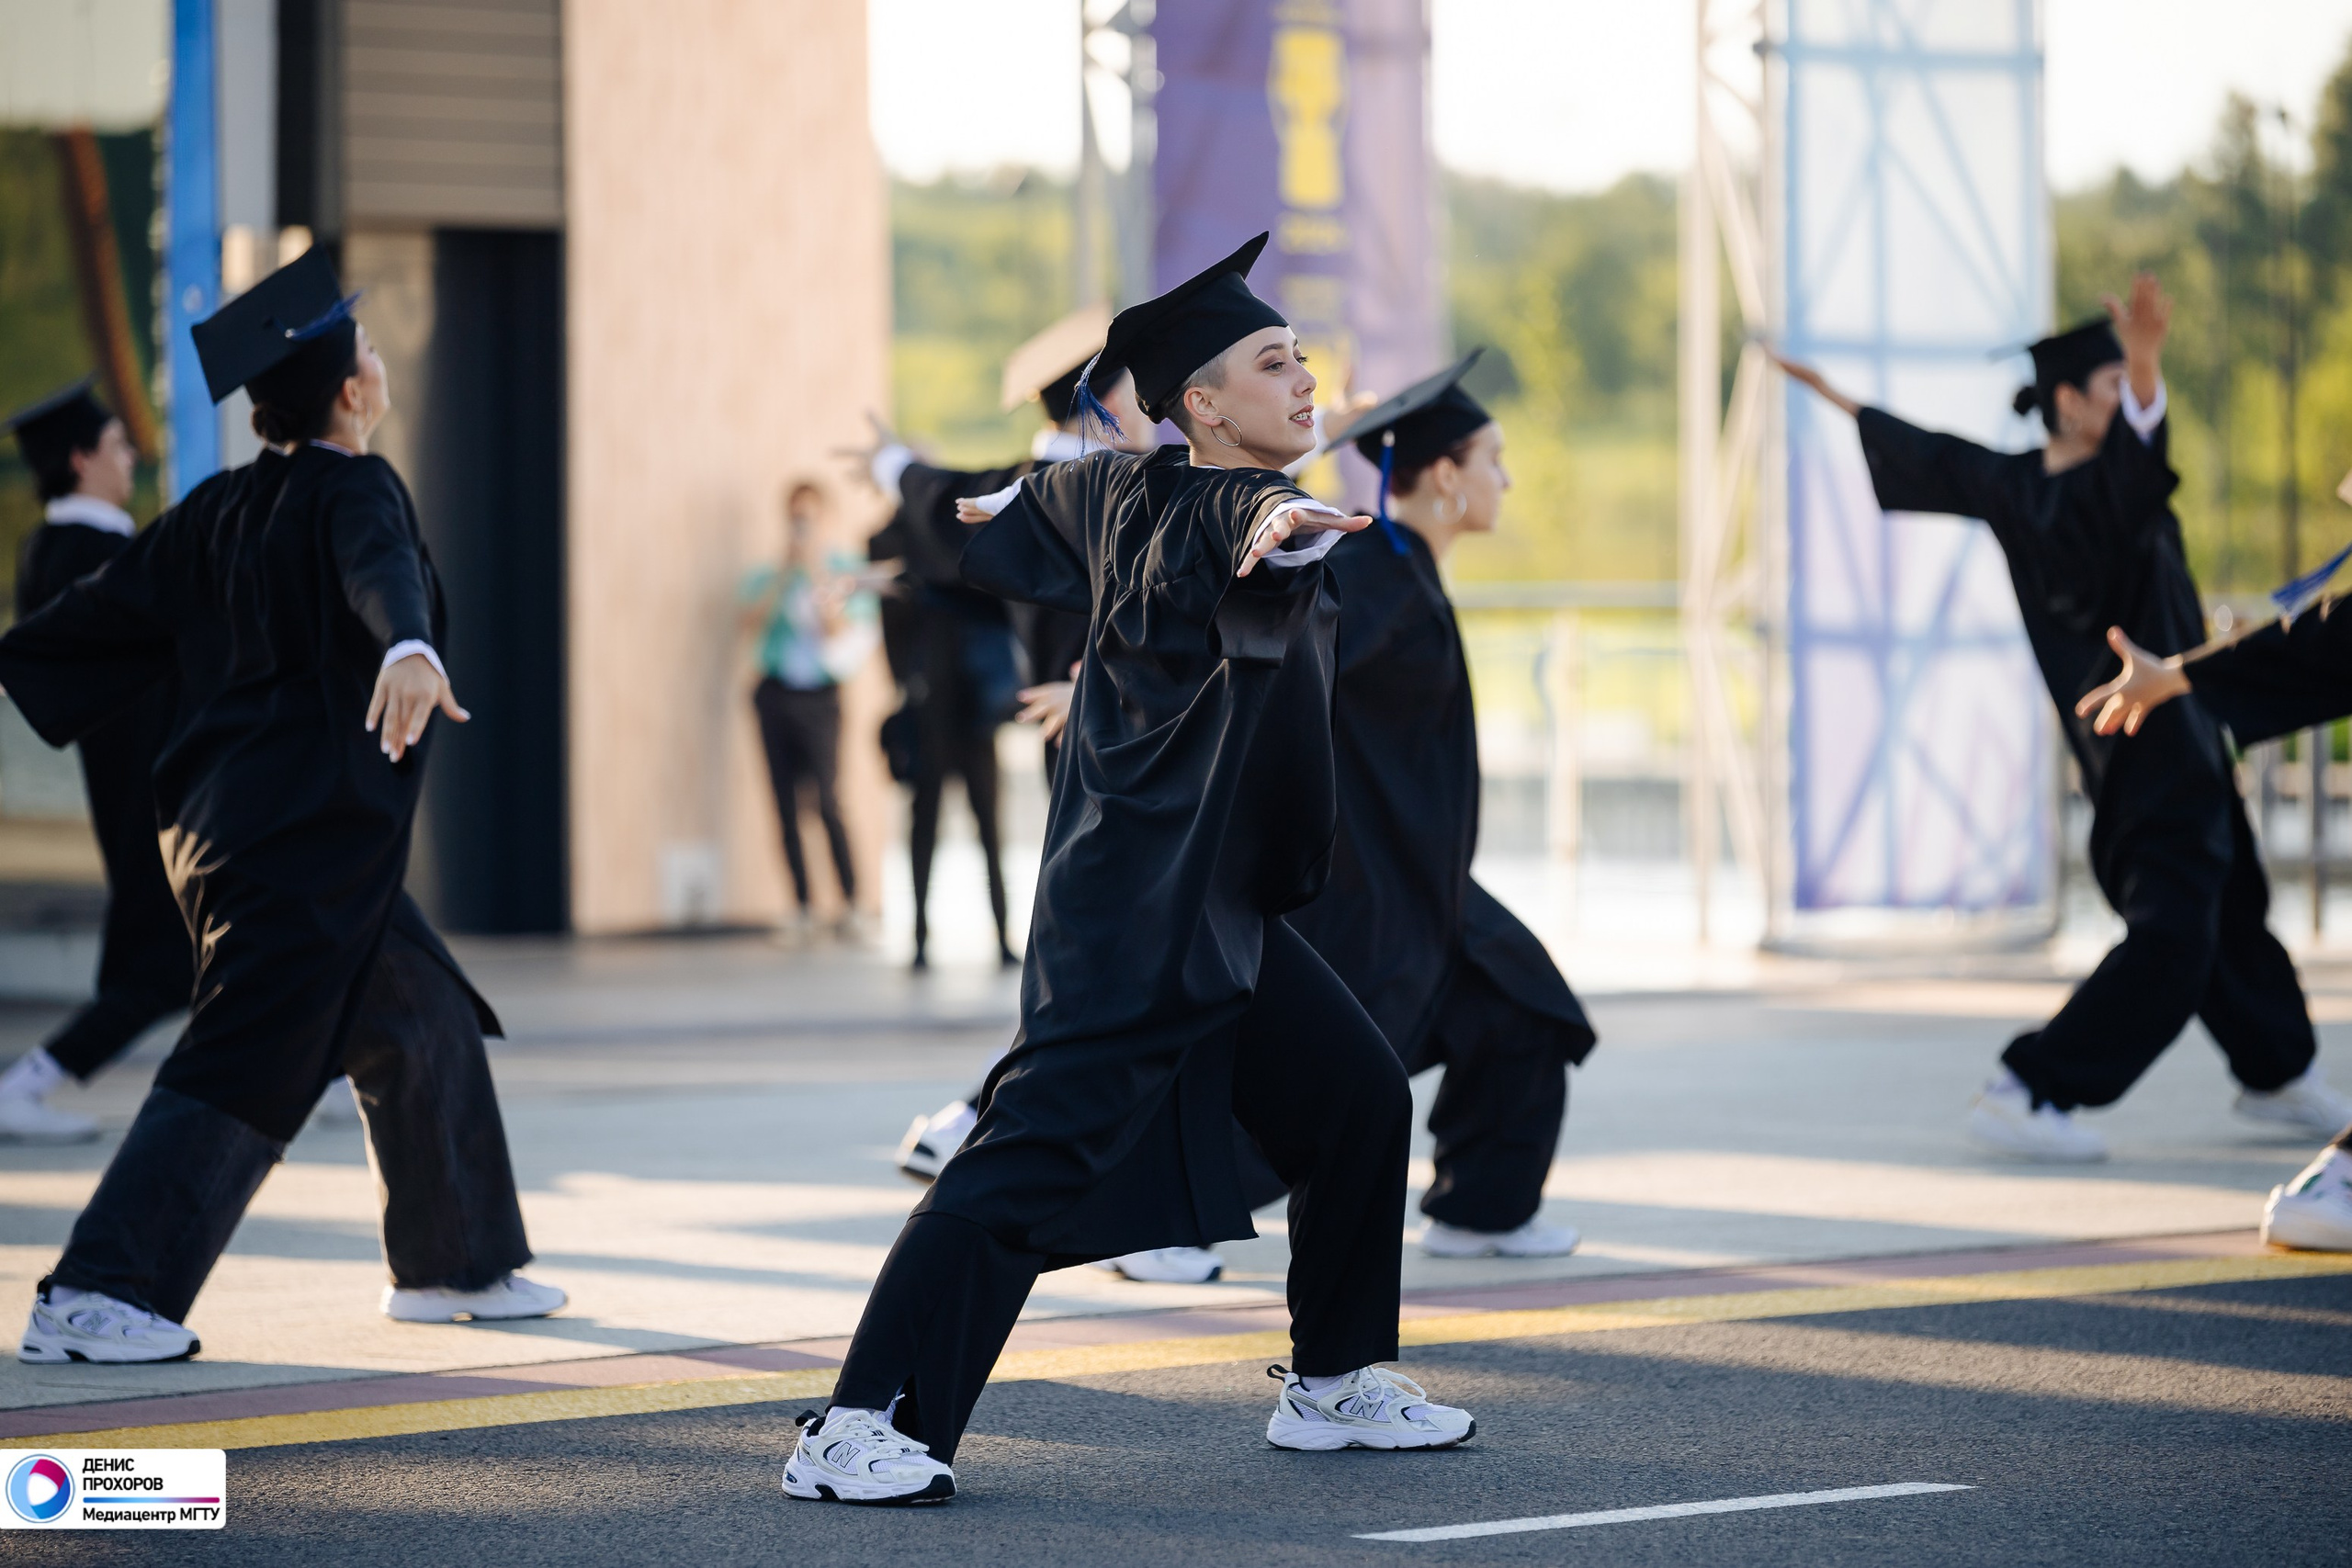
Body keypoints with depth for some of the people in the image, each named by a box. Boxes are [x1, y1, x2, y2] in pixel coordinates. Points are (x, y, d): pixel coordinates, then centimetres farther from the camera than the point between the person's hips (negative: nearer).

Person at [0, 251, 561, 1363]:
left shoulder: (221, 512, 10)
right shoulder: (351, 490, -13)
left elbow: (106, 605, 13)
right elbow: (379, 567, -35)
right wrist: (410, 646, -56)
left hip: (231, 814, 9)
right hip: (305, 839, -9)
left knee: (422, 1023, 20)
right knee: (248, 1068, -12)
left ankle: (453, 1267, 29)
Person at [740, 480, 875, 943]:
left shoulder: (841, 573, 7)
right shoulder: (766, 577, 13)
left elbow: (841, 631, -6)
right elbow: (754, 620, -4)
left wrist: (816, 573, -12)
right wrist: (786, 571, -9)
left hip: (819, 695, -3)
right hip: (775, 693, 3)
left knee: (827, 800, -15)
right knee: (786, 802, -1)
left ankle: (850, 903, -10)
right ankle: (801, 908, 3)